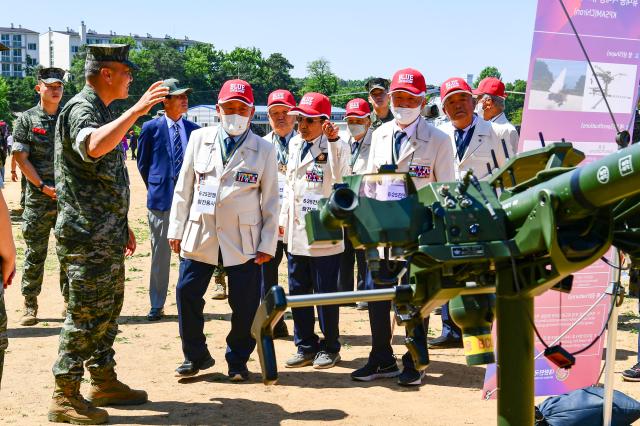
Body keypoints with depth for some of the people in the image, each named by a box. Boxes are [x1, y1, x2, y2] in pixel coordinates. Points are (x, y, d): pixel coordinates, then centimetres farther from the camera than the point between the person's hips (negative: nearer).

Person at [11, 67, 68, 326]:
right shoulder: (27, 119, 2)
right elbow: (21, 158, -2)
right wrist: (43, 186, -10)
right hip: (38, 198, -2)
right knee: (34, 253, 2)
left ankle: (70, 301, 17)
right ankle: (30, 307, 10)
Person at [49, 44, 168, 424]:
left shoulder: (104, 112, 18)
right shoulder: (80, 109, -13)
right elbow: (93, 147, -37)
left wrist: (122, 224, 24)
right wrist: (136, 111, -35)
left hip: (108, 235, 10)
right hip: (86, 235, -10)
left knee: (108, 310, 16)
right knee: (85, 315, -5)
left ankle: (105, 383, 27)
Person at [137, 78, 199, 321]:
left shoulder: (194, 130, 6)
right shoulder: (151, 128, -2)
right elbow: (143, 164, 8)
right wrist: (155, 188, 8)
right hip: (161, 199, -2)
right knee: (160, 255, 4)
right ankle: (157, 305, 14)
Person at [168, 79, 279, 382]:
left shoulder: (264, 150, 1)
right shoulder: (199, 139, 5)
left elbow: (270, 201, 2)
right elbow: (184, 188, 9)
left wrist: (268, 244, -2)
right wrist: (177, 229, 6)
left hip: (244, 241, -2)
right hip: (199, 235, 2)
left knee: (244, 303, 2)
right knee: (187, 293, 2)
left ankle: (237, 362, 22)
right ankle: (195, 356, 22)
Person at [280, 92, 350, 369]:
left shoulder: (336, 147, -7)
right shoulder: (294, 144, 12)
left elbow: (341, 178, -27)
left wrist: (333, 142, -30)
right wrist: (284, 218, 16)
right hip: (296, 233, 6)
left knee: (326, 293, 3)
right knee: (297, 292, 11)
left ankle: (329, 348, 17)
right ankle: (305, 347, 23)